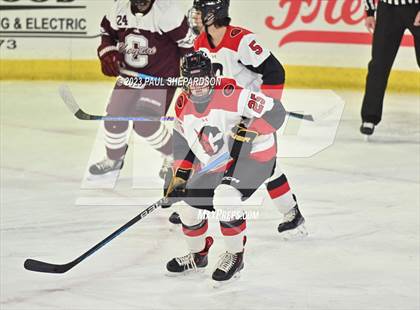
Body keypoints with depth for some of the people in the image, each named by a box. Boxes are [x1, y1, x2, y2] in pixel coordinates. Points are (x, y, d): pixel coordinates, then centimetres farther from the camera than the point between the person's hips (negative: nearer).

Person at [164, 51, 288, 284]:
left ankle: (235, 256, -9)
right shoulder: (183, 105, -2)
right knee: (190, 206, 6)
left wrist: (249, 130, -34)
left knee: (225, 197, -30)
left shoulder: (231, 94, -25)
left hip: (253, 155, -8)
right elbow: (183, 143, 12)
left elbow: (275, 112, -24)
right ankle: (198, 256, 34)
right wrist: (179, 177, 5)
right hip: (215, 165, 8)